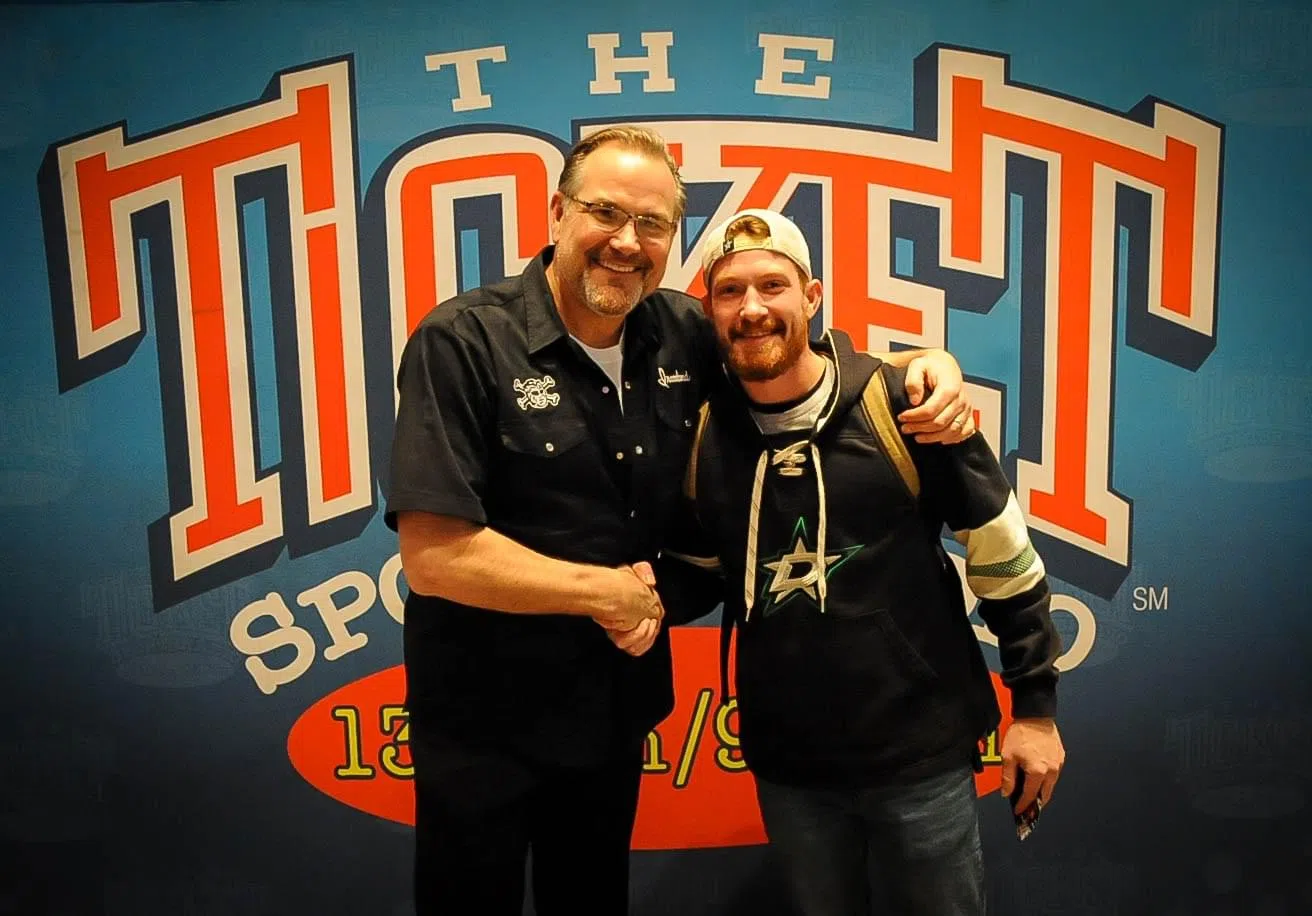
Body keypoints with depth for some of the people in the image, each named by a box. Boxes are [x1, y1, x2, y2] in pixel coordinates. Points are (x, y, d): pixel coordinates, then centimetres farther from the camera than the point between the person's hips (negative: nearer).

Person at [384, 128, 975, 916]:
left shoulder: (683, 334, -5)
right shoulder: (463, 343, -20)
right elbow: (434, 556, -26)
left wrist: (929, 366, -10)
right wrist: (611, 594, -18)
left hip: (618, 707, 5)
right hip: (482, 724, -4)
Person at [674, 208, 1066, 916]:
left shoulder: (901, 406, -13)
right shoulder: (698, 434, -4)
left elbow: (1004, 558, -4)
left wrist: (1035, 707, -1)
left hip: (922, 756, -2)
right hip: (785, 765, 3)